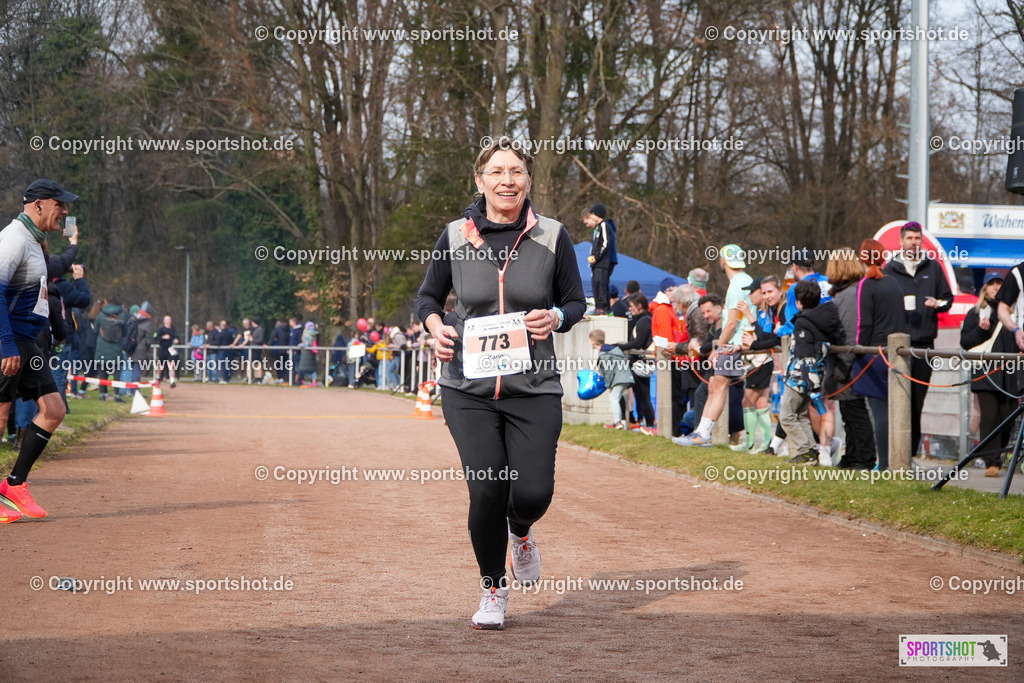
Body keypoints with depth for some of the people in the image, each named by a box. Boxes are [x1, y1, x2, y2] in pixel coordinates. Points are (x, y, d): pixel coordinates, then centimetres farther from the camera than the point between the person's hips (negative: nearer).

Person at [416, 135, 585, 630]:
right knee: (487, 492, -9)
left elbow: (576, 302, 10)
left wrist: (556, 318, -12)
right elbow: (429, 296, 15)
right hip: (468, 387, 0)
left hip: (534, 388, 0)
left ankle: (520, 531, 29)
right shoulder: (455, 237, 2)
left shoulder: (552, 237, 1)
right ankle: (493, 590, 15)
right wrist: (437, 328, -6)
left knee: (533, 493, -10)